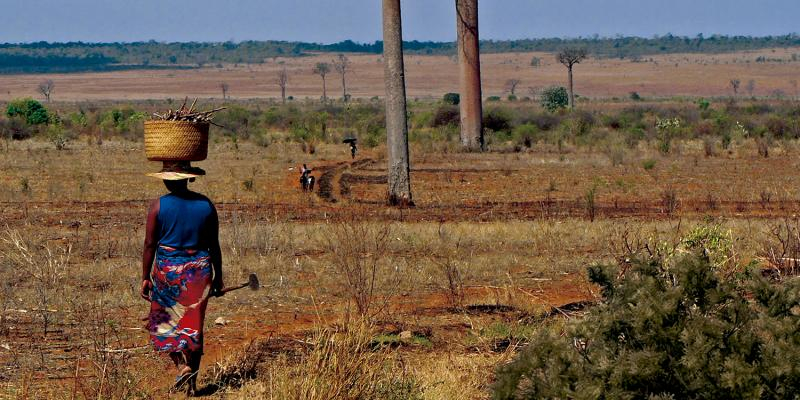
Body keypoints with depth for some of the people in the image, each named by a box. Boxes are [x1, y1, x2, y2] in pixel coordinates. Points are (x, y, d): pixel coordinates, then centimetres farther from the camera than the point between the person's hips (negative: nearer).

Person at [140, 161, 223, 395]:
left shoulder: (158, 206, -7)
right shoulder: (206, 205, 0)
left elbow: (149, 245, -6)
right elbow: (214, 246, 4)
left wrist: (145, 278, 2)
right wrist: (218, 278, 13)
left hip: (167, 270, -2)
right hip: (199, 270, 2)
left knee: (165, 322, 14)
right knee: (193, 325, 9)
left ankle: (182, 365, -4)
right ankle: (191, 381, 10)